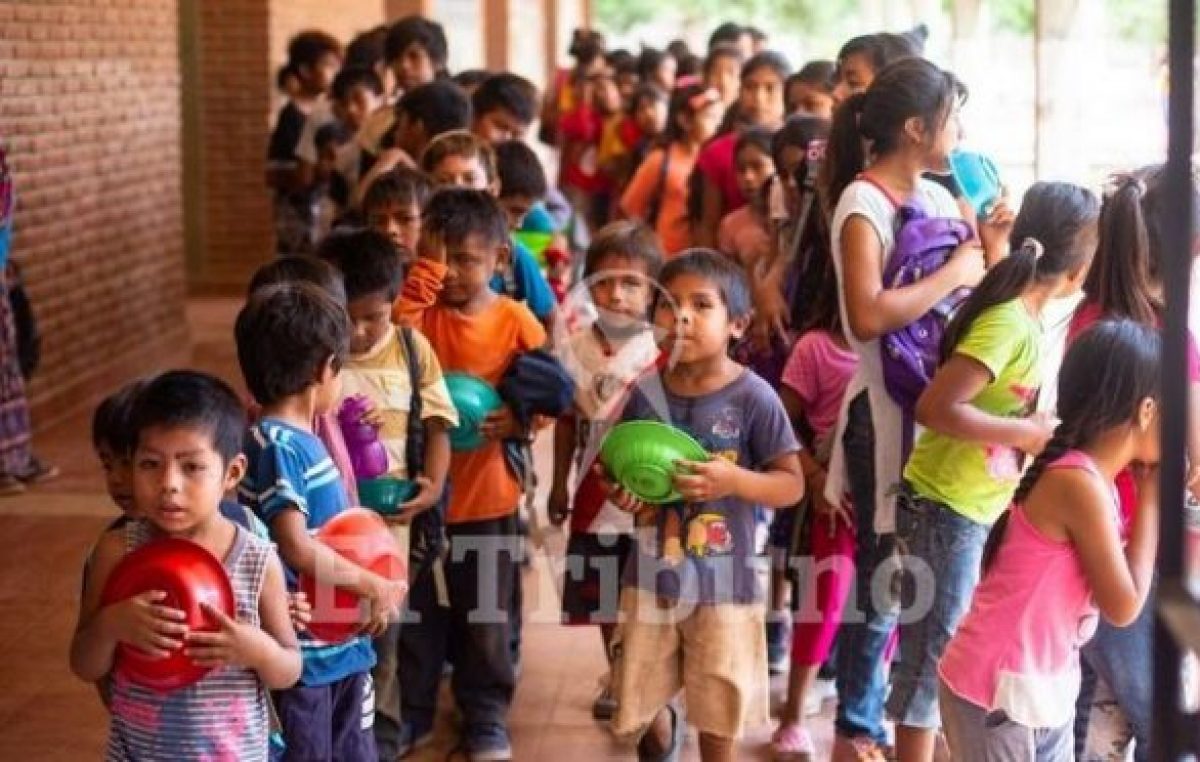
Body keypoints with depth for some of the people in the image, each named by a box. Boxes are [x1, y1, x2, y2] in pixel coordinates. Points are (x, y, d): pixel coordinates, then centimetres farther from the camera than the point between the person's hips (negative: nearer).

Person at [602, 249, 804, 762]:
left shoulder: (753, 398, -14)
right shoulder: (645, 393, -4)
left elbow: (791, 484, -9)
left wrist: (733, 480, -26)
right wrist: (623, 493, -13)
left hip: (724, 585, -3)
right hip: (651, 577, 3)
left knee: (718, 719, 10)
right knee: (637, 707, 17)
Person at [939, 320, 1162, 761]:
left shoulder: (1091, 478, 6)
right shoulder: (1080, 484, -22)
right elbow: (1124, 607, -18)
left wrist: (1148, 496, 3)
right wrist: (1150, 500, -10)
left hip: (1045, 689, 9)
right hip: (998, 690, -9)